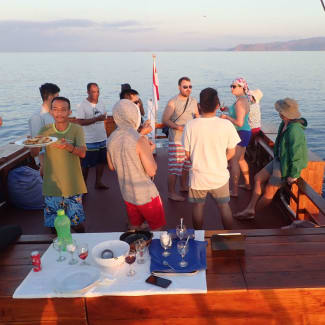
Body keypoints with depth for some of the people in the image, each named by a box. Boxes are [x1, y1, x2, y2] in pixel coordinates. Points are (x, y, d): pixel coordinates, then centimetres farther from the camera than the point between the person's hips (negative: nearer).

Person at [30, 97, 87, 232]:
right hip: (52, 185, 2)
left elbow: (82, 153, -19)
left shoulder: (77, 129, -6)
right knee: (53, 224, 12)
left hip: (73, 186, -1)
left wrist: (68, 147, -41)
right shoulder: (45, 130, 0)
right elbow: (34, 154, -3)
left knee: (77, 222, 8)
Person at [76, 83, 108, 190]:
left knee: (102, 161, 12)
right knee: (86, 165, 2)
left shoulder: (101, 104, 10)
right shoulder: (82, 106, -9)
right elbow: (81, 122, -18)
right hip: (89, 141, -6)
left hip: (102, 139, 6)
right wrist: (96, 119, -24)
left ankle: (98, 182, 26)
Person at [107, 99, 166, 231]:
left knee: (135, 227, 22)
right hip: (146, 195, -6)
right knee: (157, 228, 13)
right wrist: (150, 151, -4)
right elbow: (152, 171, -21)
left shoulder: (111, 139, -2)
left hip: (127, 193, 6)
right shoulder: (139, 140, -23)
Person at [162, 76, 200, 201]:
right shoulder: (172, 102, -11)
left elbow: (197, 116, 20)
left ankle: (183, 186, 36)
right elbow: (165, 120, -13)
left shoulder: (193, 101, 10)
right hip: (176, 140, -7)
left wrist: (198, 116, -4)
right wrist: (179, 127, -23)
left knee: (186, 165, 18)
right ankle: (171, 192, 8)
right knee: (174, 167, -5)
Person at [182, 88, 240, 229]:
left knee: (197, 207, 19)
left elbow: (187, 154, -5)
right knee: (224, 206, 20)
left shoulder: (190, 125, -14)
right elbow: (231, 152, -4)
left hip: (198, 176, 0)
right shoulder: (226, 125, -15)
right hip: (220, 175, 0)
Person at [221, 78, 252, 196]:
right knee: (240, 159, 22)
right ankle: (247, 184, 35)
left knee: (233, 161, -6)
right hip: (244, 132, 11)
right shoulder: (244, 99, 11)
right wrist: (228, 109, 13)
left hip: (241, 133, -11)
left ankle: (234, 191, -1)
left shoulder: (240, 102, -21)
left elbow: (239, 123, -27)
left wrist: (226, 117, -14)